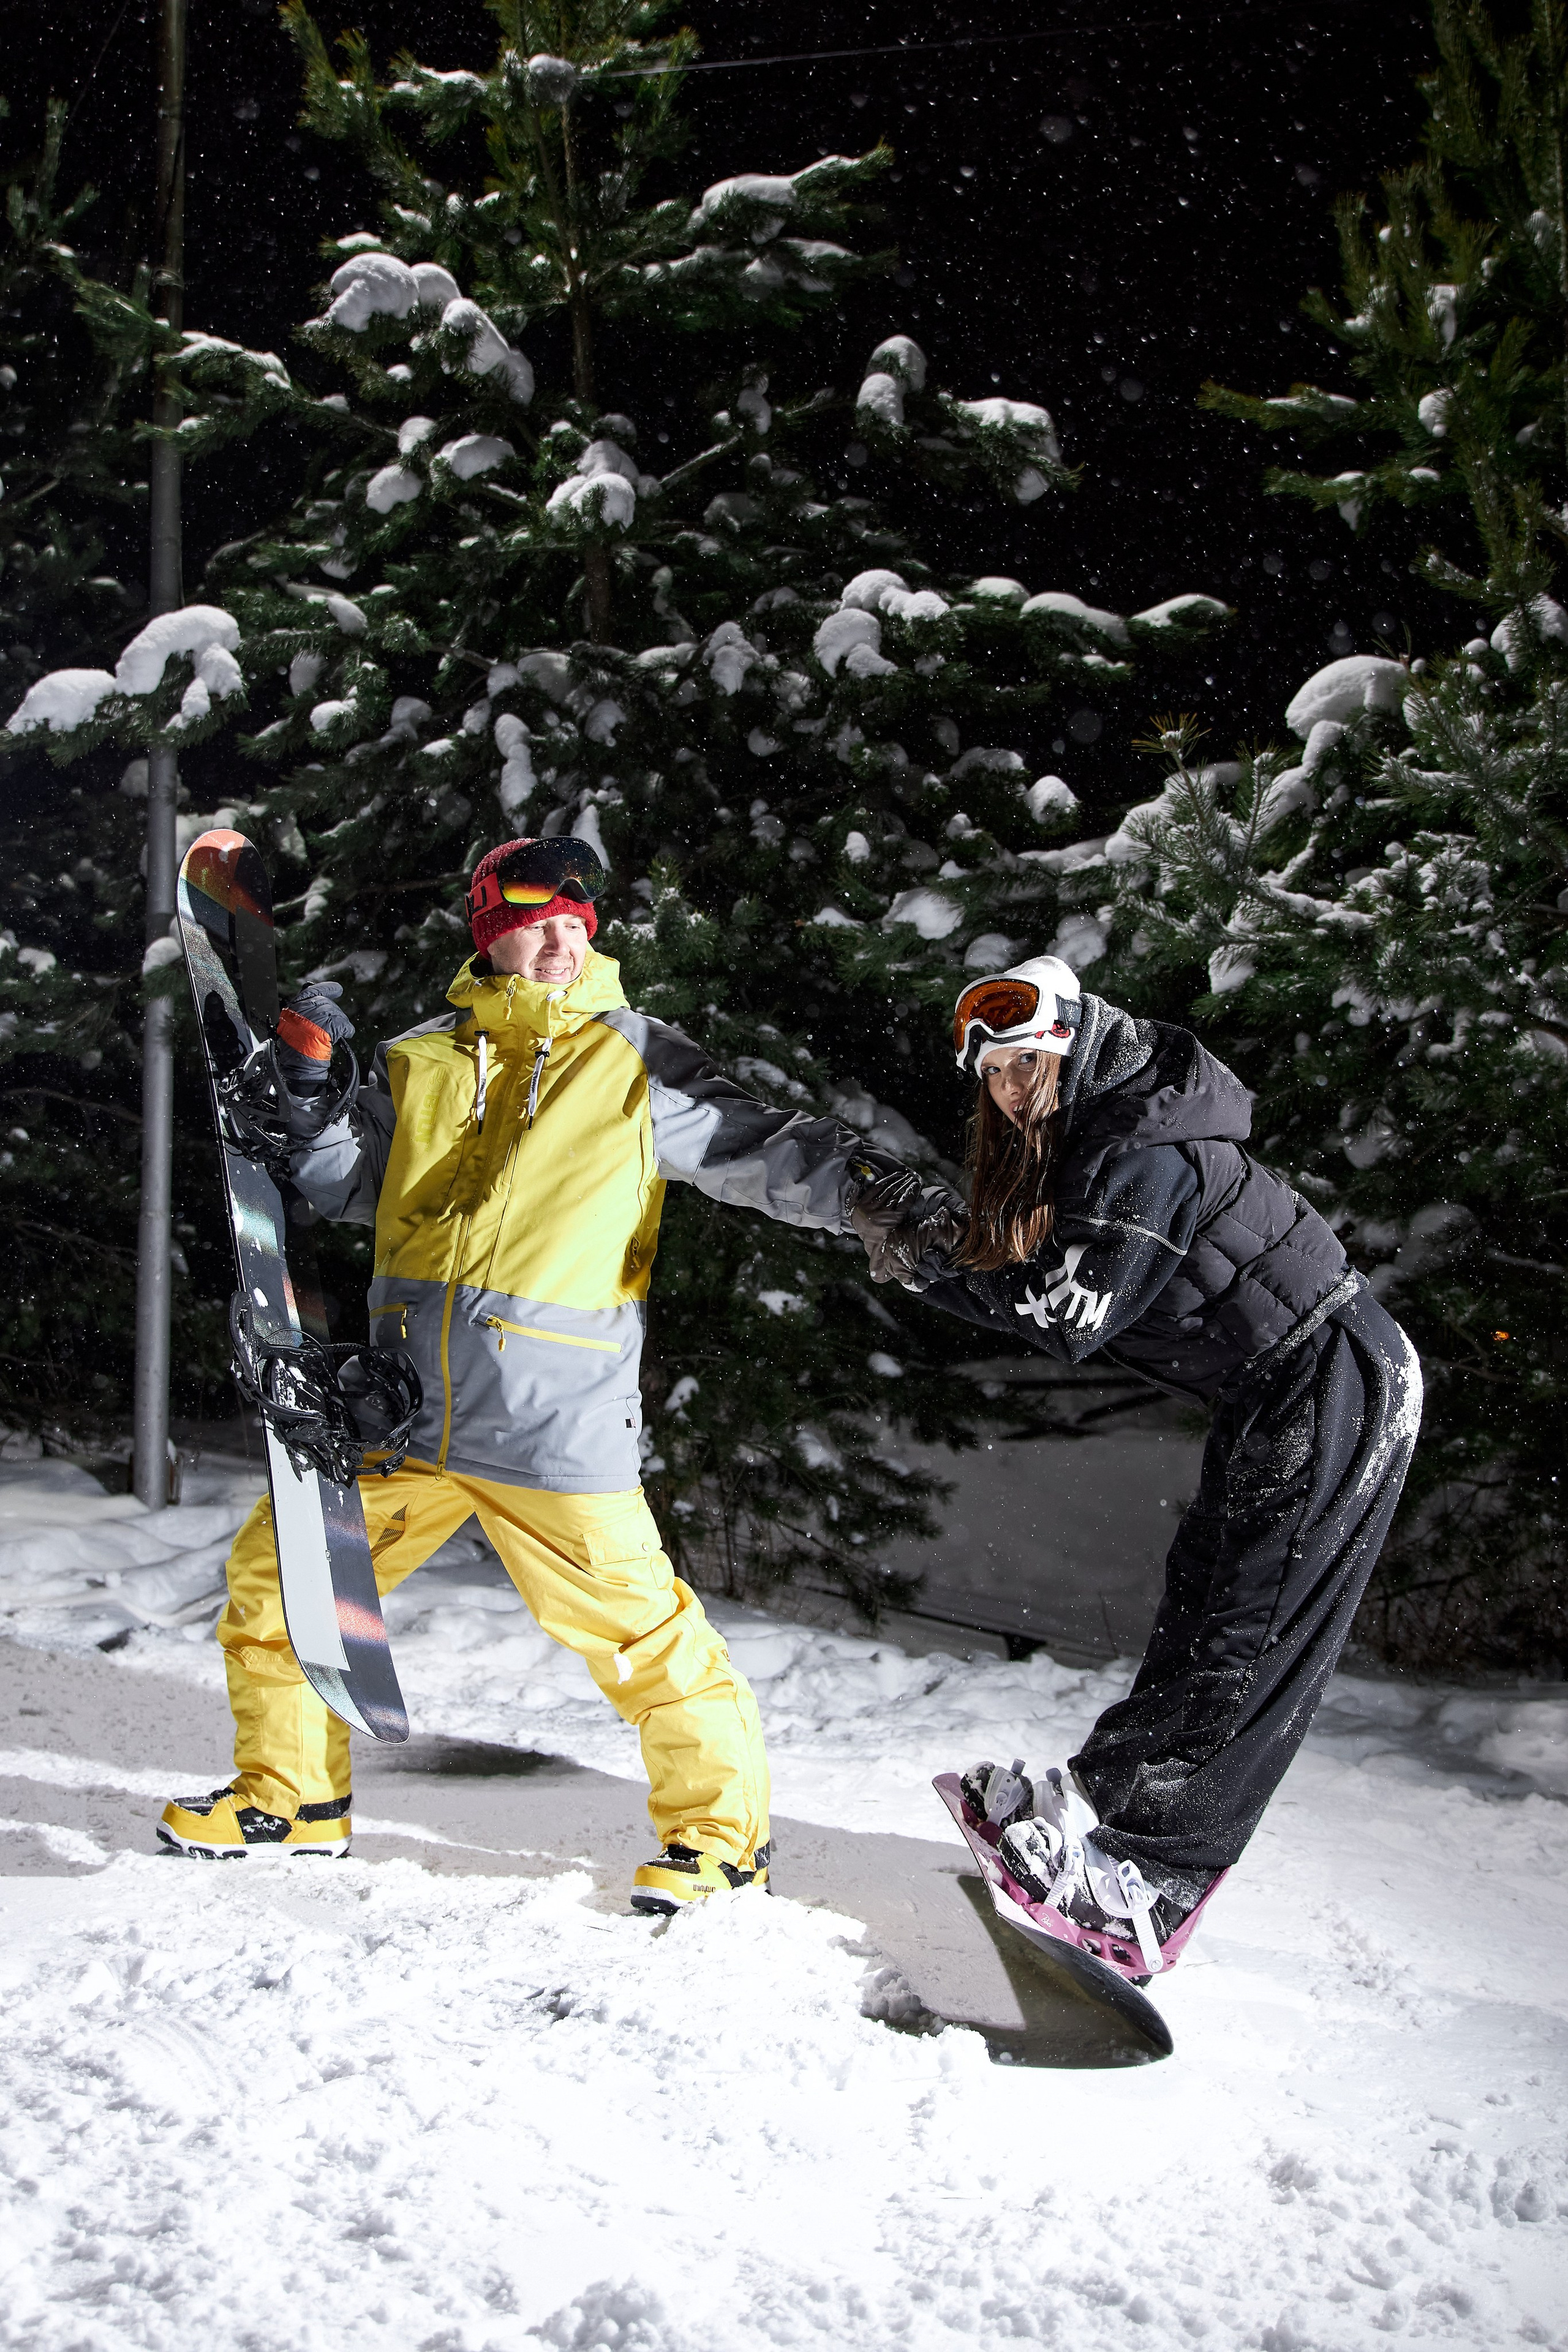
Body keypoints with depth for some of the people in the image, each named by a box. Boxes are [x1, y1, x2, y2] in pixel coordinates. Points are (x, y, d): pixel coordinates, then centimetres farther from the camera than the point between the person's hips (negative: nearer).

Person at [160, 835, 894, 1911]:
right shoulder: (422, 1060, 14)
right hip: (404, 1406, 4)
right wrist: (306, 1079, 2)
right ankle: (292, 1795, 30)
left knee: (637, 1627, -8)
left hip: (557, 1418, -4)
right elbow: (340, 1184, 18)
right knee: (277, 1573, 10)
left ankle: (723, 1830, 11)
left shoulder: (635, 1060, 5)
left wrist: (861, 1181, -19)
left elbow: (758, 1149, -1)